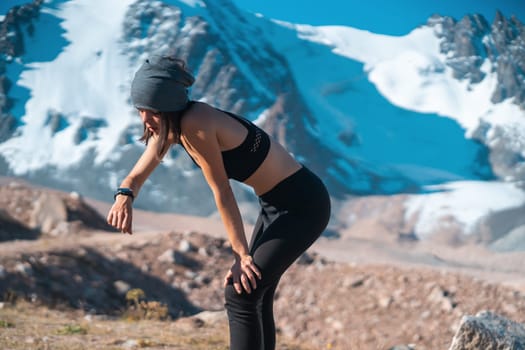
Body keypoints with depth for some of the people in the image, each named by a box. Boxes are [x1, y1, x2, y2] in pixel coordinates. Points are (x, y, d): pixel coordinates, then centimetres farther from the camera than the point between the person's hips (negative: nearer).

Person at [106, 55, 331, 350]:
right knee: (256, 295, 15)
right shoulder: (170, 126, 1)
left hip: (302, 205, -10)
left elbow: (222, 192, -21)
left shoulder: (195, 124, -26)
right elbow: (137, 176, 4)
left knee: (240, 293, -12)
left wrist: (241, 254, -16)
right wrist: (124, 196, -20)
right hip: (278, 204, 10)